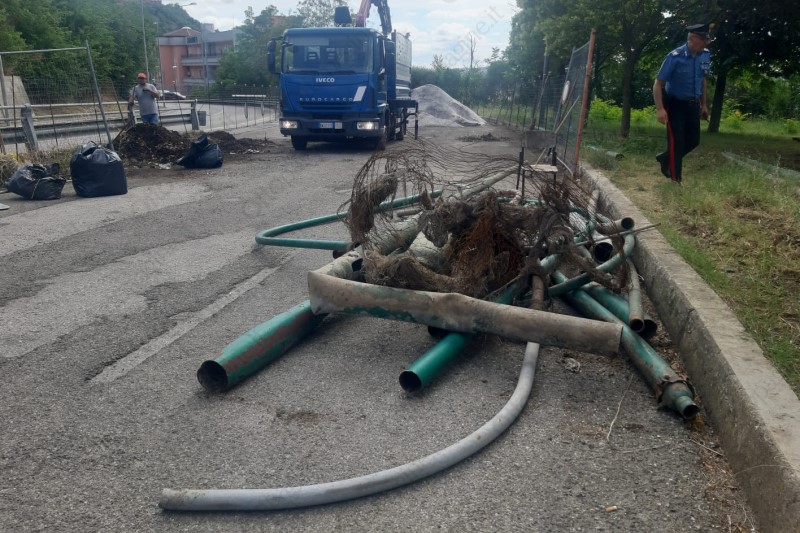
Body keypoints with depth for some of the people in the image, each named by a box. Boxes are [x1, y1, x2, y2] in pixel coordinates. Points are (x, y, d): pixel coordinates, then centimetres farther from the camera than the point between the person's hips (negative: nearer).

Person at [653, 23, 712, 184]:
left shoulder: (705, 55, -3)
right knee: (677, 142, -5)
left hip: (692, 104, 6)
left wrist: (704, 104, 14)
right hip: (675, 104, -6)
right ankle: (675, 180, 6)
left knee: (693, 140, 10)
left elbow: (702, 80, 12)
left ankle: (665, 158, 34)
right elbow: (658, 84, -19)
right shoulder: (675, 57, -21)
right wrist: (660, 109, -26)